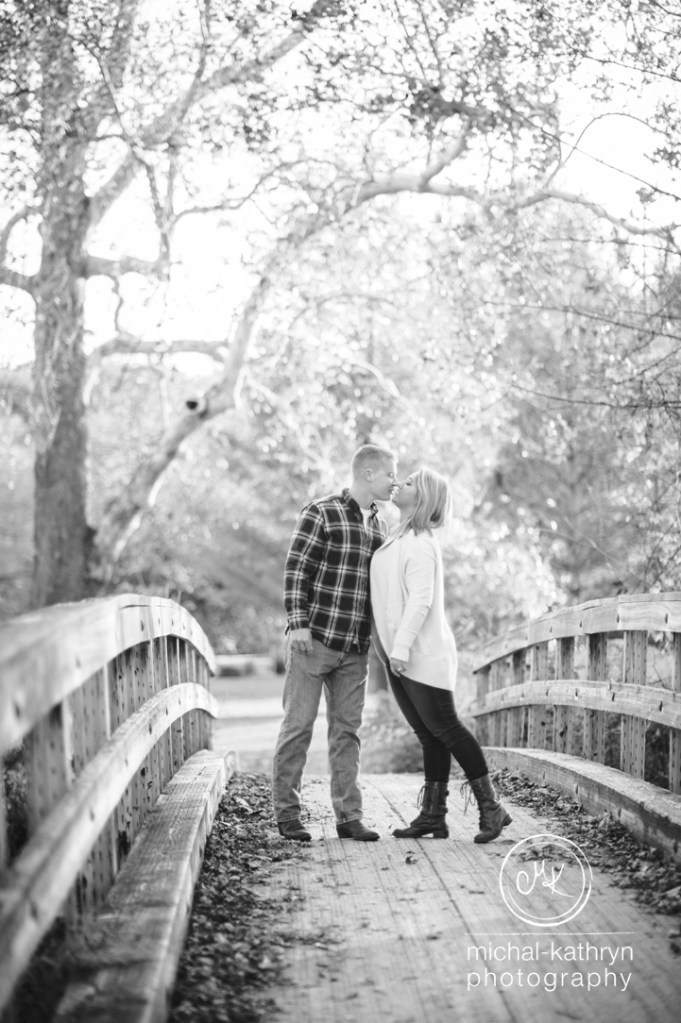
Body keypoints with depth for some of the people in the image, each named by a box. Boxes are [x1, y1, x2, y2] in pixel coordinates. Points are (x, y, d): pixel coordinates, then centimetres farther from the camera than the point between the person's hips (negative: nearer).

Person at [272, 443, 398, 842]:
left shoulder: (380, 526, 14)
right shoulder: (321, 514, -6)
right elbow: (296, 570, -10)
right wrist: (298, 623, -17)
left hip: (356, 649, 6)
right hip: (314, 640, -6)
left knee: (347, 730, 7)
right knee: (299, 726, 0)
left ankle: (349, 816, 10)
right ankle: (287, 813, 7)